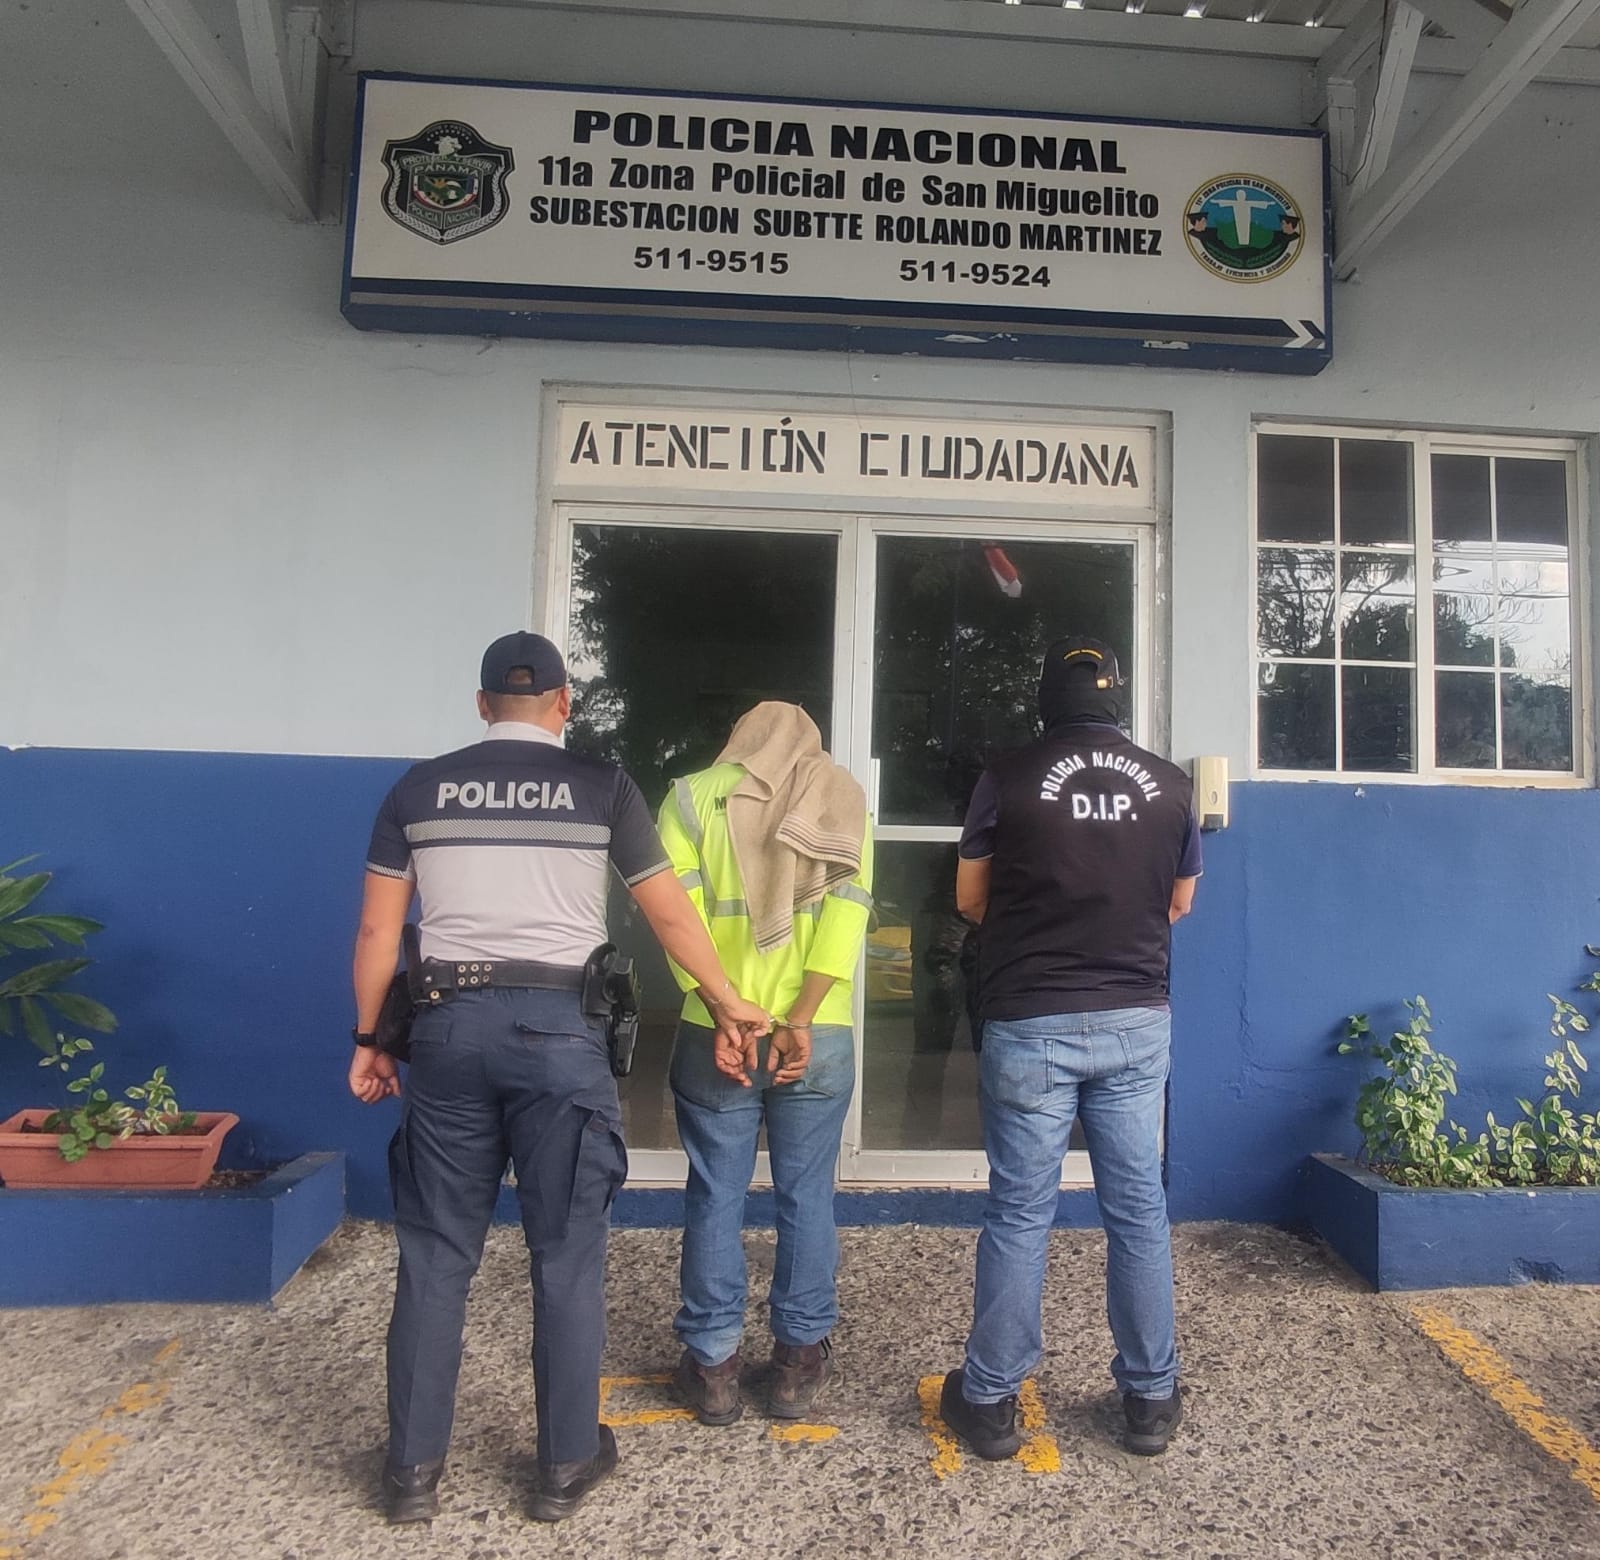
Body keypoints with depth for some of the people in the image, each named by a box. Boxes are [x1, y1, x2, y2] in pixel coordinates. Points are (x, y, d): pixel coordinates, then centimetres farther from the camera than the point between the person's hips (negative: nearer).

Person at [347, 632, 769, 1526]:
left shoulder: (421, 787, 7)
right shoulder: (603, 786, 1)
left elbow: (378, 930, 8)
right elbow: (671, 914, 5)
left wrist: (369, 1039, 18)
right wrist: (727, 1002, 17)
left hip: (451, 1024, 3)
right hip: (558, 1027, -2)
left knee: (437, 1253, 13)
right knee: (568, 1254, 10)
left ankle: (414, 1470, 24)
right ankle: (567, 1466, 22)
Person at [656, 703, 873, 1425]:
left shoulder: (693, 795, 3)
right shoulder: (843, 799, 6)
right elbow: (846, 913, -7)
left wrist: (726, 1017, -13)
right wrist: (799, 1023, -11)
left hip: (717, 1033, -1)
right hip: (819, 1037, 1)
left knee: (715, 1197, 11)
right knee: (806, 1196, 13)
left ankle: (713, 1364, 21)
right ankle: (799, 1361, 24)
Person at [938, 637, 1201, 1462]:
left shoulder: (1008, 778, -7)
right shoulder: (1168, 783, 0)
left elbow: (970, 898, 3)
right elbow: (1179, 902, 12)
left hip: (1030, 1023, -2)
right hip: (1136, 1022, 3)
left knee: (1019, 1211, 6)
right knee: (1138, 1209, 13)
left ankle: (990, 1400, 19)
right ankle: (1151, 1399, 26)